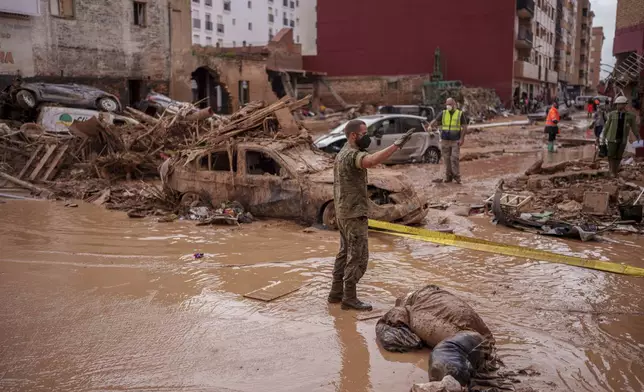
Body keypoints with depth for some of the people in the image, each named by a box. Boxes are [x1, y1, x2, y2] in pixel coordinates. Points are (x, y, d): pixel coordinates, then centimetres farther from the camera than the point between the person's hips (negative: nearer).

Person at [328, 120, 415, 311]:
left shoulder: (342, 154, 14)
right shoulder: (352, 155, -19)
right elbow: (372, 160, -42)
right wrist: (396, 144, -42)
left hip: (343, 213, 10)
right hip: (354, 215, -10)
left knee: (345, 253, 17)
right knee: (358, 256, -3)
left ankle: (336, 292, 24)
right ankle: (349, 298, 4)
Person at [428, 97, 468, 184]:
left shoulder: (460, 114, 2)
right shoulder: (443, 113, 7)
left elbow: (464, 127, 0)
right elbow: (435, 120, -4)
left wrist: (461, 139, -10)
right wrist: (430, 126, -27)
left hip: (455, 141, -2)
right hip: (445, 140, 2)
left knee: (454, 159, -10)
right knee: (447, 159, 5)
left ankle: (457, 177, -1)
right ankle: (448, 177, 13)